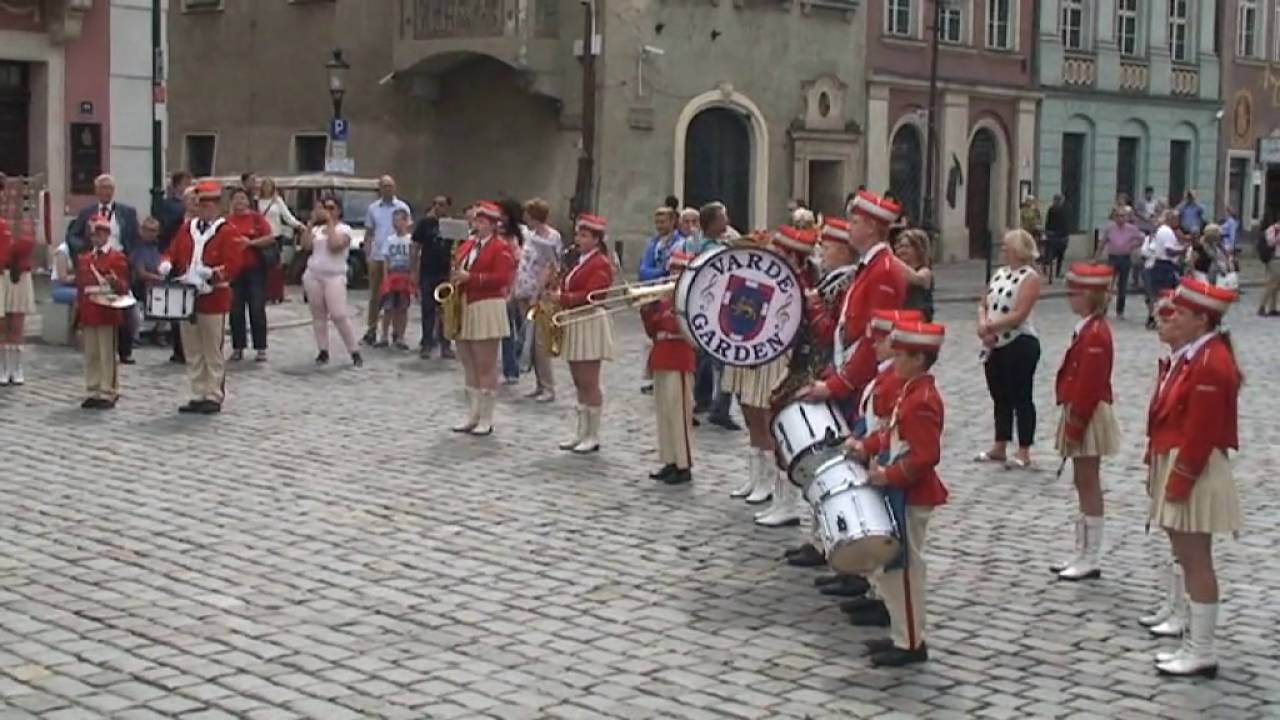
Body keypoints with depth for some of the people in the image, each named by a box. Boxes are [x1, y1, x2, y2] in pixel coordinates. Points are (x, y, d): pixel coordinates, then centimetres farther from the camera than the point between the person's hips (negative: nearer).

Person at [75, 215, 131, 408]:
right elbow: (80, 288, 16)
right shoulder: (84, 260, 13)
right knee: (90, 356, 9)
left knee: (108, 356, 0)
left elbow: (124, 286, -4)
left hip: (108, 315, -5)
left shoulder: (118, 258, -2)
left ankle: (108, 394, 5)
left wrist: (115, 282, -28)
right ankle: (92, 393, 16)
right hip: (88, 315, 5)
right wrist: (79, 317, 13)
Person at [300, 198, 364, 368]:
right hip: (313, 276, 5)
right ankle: (323, 351, 13)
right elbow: (306, 246, -1)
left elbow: (334, 245, -20)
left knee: (339, 315, -12)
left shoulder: (344, 229, -2)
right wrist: (312, 223, -2)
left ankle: (355, 352, -4)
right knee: (318, 315, 6)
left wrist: (330, 222, -13)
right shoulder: (317, 229, 13)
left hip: (334, 277, -5)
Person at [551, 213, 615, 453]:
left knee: (589, 383, -6)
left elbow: (590, 295, -21)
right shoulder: (580, 261, 17)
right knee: (579, 383, 11)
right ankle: (581, 432, 17)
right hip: (574, 323, 9)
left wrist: (562, 298, -20)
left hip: (591, 324, -9)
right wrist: (556, 293, 0)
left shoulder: (600, 264, -12)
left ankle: (593, 436, 0)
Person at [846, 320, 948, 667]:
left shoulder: (923, 401, -22)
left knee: (906, 569, -1)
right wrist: (867, 446, 6)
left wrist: (889, 475, -26)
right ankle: (903, 635, 27)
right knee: (888, 566, 17)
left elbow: (926, 456, -26)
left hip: (910, 497, -10)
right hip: (901, 493, 10)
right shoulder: (911, 391, 9)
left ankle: (911, 644, 9)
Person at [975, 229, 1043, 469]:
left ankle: (1024, 452, 5)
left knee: (1021, 398, -1)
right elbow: (983, 305, 12)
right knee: (1000, 398, 14)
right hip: (995, 346, 8)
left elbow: (1019, 315, -19)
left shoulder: (1030, 277, -11)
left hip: (1020, 345, -8)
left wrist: (989, 327, -16)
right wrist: (983, 326, -9)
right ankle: (999, 447, 24)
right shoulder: (999, 273, 12)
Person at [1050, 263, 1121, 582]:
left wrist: (1075, 426, -19)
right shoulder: (1088, 329, 11)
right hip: (1082, 416, 10)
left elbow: (1088, 386, -22)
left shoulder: (1095, 334, -20)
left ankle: (1092, 561, 4)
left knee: (1088, 486, -3)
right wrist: (1071, 421, 18)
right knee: (1084, 485, 14)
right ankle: (1082, 554, 21)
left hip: (1088, 418, -10)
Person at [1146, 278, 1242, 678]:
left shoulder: (1211, 363, -20)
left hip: (1195, 474, -10)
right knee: (1187, 560, 14)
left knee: (1196, 562, -4)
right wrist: (1163, 472, 17)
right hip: (1178, 466, 10)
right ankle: (1194, 643, 22)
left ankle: (1203, 654, 3)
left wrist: (1180, 481, -19)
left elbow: (1200, 432, -21)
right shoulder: (1194, 355, 11)